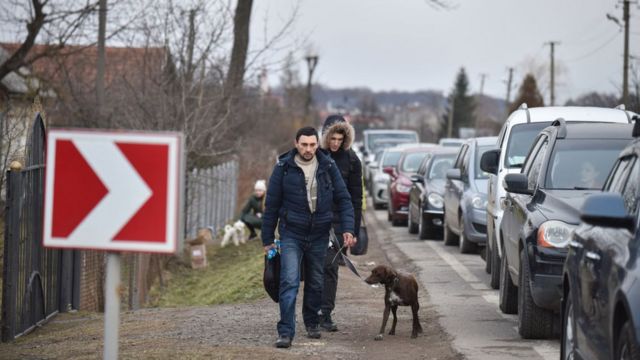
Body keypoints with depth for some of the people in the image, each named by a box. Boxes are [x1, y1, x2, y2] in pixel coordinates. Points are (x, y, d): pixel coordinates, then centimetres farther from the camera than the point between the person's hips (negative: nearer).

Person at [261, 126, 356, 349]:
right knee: (289, 282, -13)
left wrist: (348, 229, -9)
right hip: (291, 234, -3)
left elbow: (343, 199, 3)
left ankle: (311, 322, 33)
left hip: (319, 235, 3)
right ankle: (286, 332, -14)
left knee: (316, 283, 13)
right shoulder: (284, 167, -7)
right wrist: (267, 239, 0)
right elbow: (271, 205, -1)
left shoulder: (328, 167, -2)